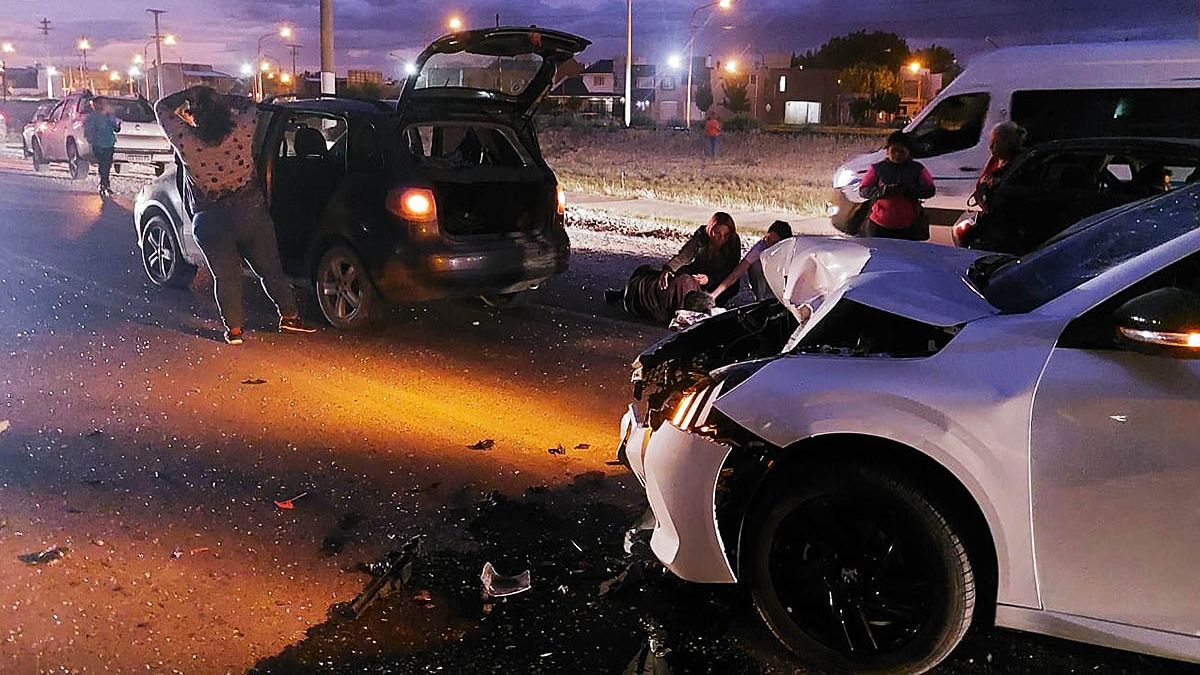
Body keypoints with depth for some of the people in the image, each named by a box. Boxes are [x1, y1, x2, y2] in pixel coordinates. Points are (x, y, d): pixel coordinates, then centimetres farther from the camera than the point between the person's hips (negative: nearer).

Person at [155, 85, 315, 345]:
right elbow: (248, 105, 11)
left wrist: (190, 95, 5)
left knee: (225, 275, 9)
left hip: (209, 222, -1)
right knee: (271, 269, 10)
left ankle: (233, 329, 11)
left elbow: (162, 107, 5)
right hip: (250, 212, 1)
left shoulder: (185, 140, -11)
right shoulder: (240, 133, -9)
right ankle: (289, 316, 16)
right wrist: (216, 98, 9)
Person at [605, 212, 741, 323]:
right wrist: (667, 270, -49)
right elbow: (683, 256, -29)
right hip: (695, 273, 1)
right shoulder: (701, 235, -18)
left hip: (717, 282, -1)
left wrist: (709, 279, -38)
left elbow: (729, 271, -20)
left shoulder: (734, 241, -20)